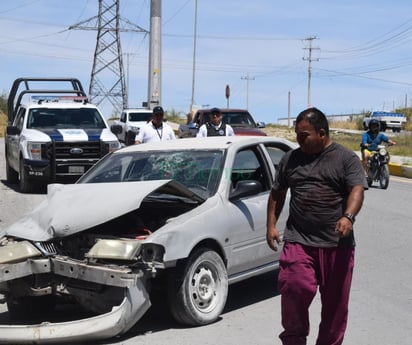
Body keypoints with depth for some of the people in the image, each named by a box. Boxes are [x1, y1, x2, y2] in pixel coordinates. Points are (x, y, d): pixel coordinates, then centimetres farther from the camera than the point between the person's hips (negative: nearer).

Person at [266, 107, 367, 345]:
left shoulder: (347, 159, 3)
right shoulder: (291, 159, 12)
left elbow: (357, 190, -10)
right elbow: (277, 193, 19)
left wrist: (349, 217, -28)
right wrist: (271, 225, 11)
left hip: (337, 244, -1)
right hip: (298, 241, 1)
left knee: (335, 299, 7)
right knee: (294, 288, -14)